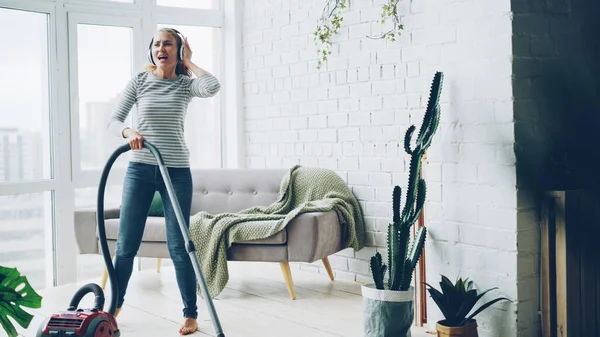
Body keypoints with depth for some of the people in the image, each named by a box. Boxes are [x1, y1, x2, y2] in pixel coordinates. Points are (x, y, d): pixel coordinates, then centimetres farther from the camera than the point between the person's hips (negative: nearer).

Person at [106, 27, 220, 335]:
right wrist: (129, 132, -21)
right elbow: (113, 121, 1)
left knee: (179, 246, 0)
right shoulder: (139, 81, 5)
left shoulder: (186, 84, 3)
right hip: (140, 169, 1)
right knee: (126, 244, 4)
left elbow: (213, 87, -19)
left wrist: (188, 62, -4)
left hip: (176, 171, -1)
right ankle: (114, 305, 23)